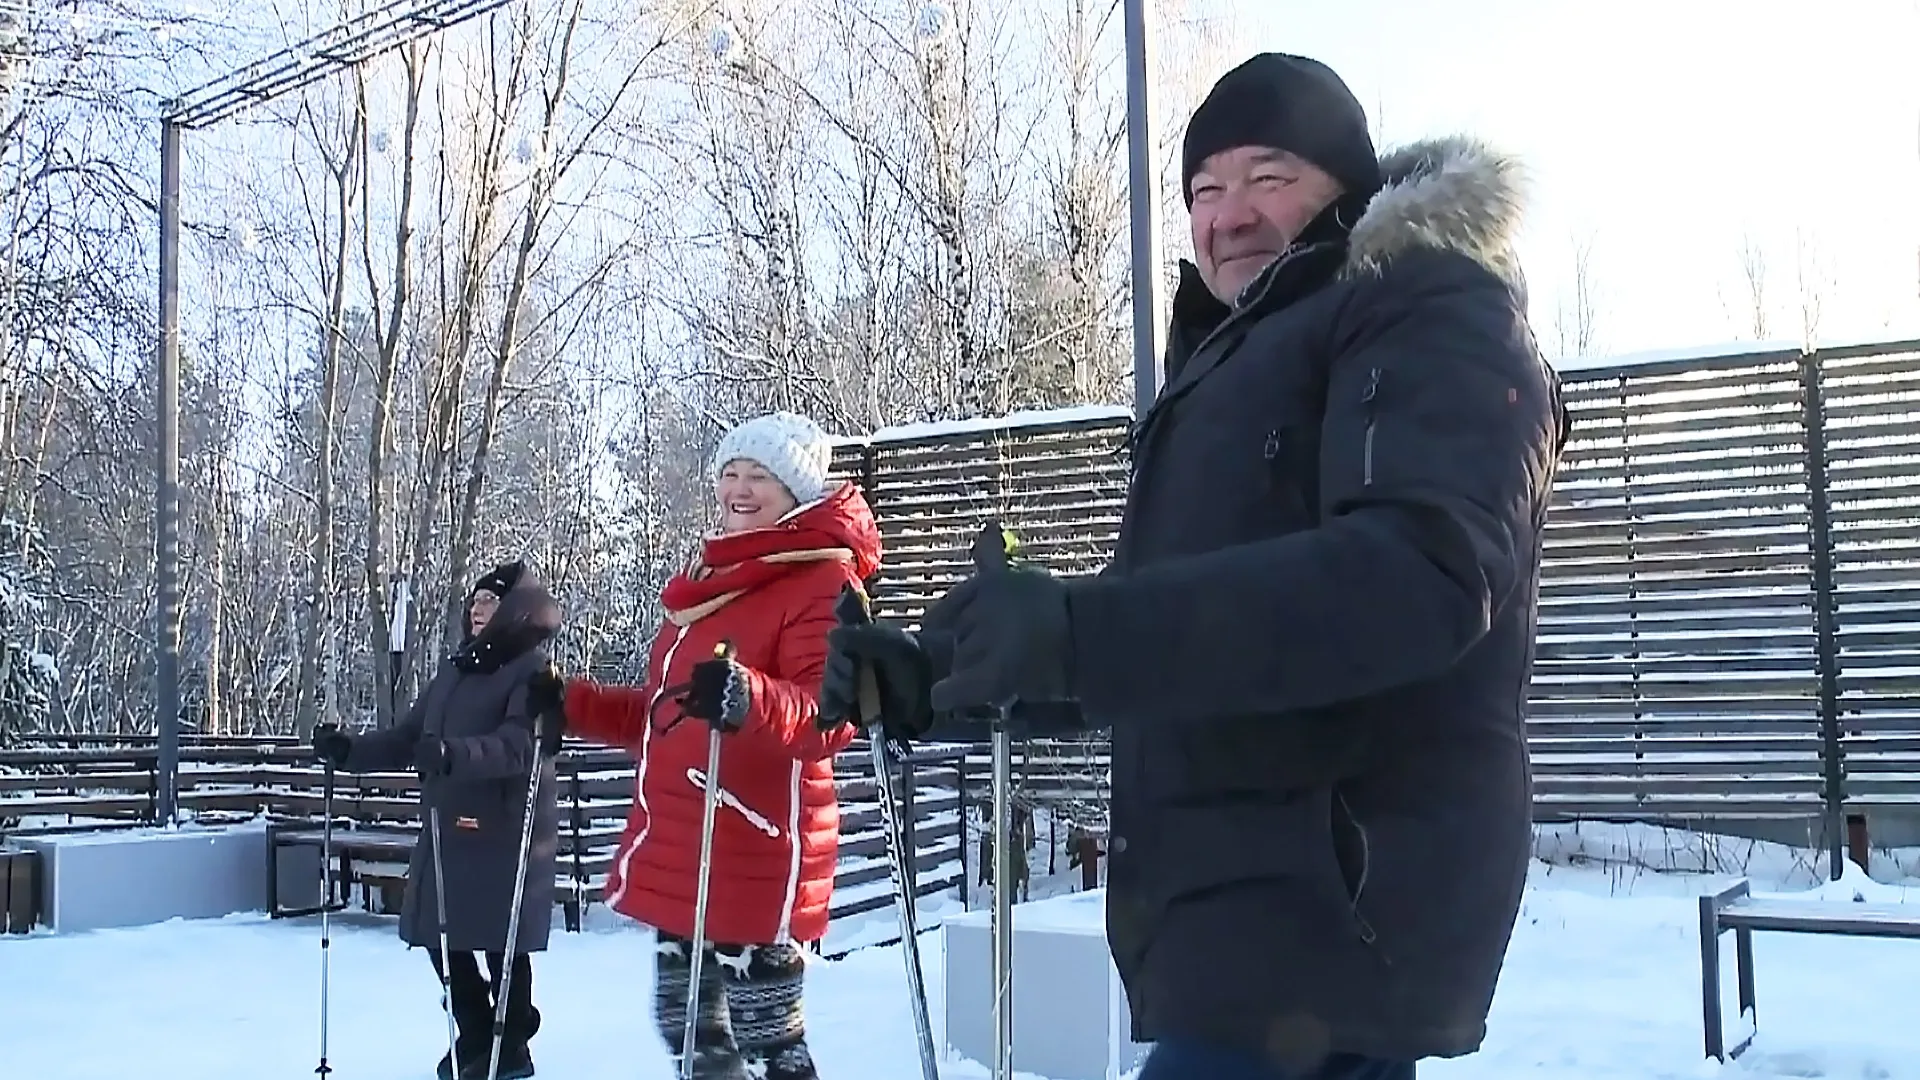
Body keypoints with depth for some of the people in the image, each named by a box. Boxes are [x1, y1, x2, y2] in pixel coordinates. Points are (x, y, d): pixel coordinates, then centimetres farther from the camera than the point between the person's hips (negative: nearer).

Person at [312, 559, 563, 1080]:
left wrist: (454, 754, -39)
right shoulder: (455, 670, 16)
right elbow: (407, 738, 18)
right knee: (443, 938, 13)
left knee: (502, 946, 1)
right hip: (446, 833, 8)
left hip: (507, 838, -8)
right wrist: (348, 750, 4)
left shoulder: (535, 672, -8)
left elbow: (519, 745, -24)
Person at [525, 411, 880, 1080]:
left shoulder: (824, 580, -9)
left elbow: (830, 715, -24)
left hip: (756, 859, -9)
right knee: (684, 1021, 19)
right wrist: (570, 703, 16)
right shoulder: (712, 581, 18)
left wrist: (745, 699, -41)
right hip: (680, 852, 9)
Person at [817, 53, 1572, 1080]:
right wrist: (937, 678, 4)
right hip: (1244, 908, 9)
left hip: (1326, 907, -9)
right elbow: (1152, 636, 20)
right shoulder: (1231, 366, 22)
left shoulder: (1432, 316, -5)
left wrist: (1079, 627, -30)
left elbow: (1423, 573, -24)